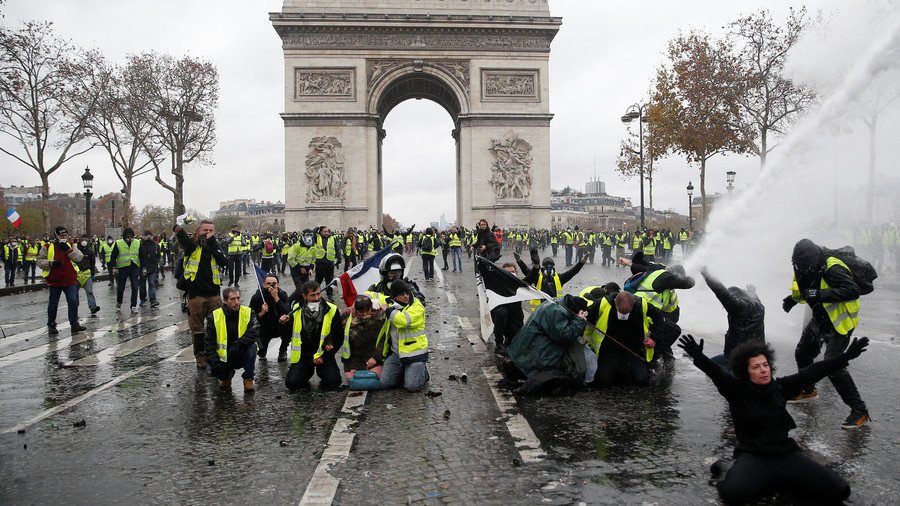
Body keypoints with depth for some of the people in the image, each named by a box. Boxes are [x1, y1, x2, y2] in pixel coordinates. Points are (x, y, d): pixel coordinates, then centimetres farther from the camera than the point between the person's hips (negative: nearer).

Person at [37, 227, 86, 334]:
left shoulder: (70, 245, 6)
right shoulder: (48, 247, -1)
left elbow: (79, 257, -5)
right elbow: (39, 261, -1)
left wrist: (69, 250, -18)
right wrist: (50, 263, -18)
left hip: (70, 280, 2)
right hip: (54, 281, -1)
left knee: (73, 301, -3)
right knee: (53, 304, 9)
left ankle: (74, 324, 4)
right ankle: (51, 325, 23)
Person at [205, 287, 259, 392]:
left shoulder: (248, 312, -7)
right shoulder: (214, 317, -6)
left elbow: (255, 332, -19)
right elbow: (209, 342, -5)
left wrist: (238, 344, -31)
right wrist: (214, 362, -17)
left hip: (242, 355, -1)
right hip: (223, 357, 1)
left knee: (252, 346, -30)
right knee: (214, 370, -25)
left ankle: (248, 379, -12)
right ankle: (226, 375, 15)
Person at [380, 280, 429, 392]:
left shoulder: (417, 307, -13)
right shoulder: (391, 304, 4)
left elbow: (404, 320, -33)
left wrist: (387, 309, -21)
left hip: (414, 352, -5)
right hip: (395, 352, 5)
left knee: (412, 386, -15)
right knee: (385, 383, -4)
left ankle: (423, 370, 17)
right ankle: (404, 371, 23)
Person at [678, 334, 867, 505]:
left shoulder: (779, 387, 8)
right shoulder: (737, 391, -6)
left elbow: (812, 372, 9)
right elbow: (716, 373, -23)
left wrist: (846, 356, 9)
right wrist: (699, 357, -43)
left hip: (786, 454, 5)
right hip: (753, 457, -4)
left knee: (840, 491, -11)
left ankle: (776, 481, 8)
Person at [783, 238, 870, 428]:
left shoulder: (832, 269, -27)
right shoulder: (803, 270, -1)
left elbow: (853, 291, -38)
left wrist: (821, 294, -41)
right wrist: (792, 298, 0)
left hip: (840, 324, -9)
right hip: (820, 321, 9)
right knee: (802, 354, 20)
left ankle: (860, 412, -8)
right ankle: (808, 391, 45)